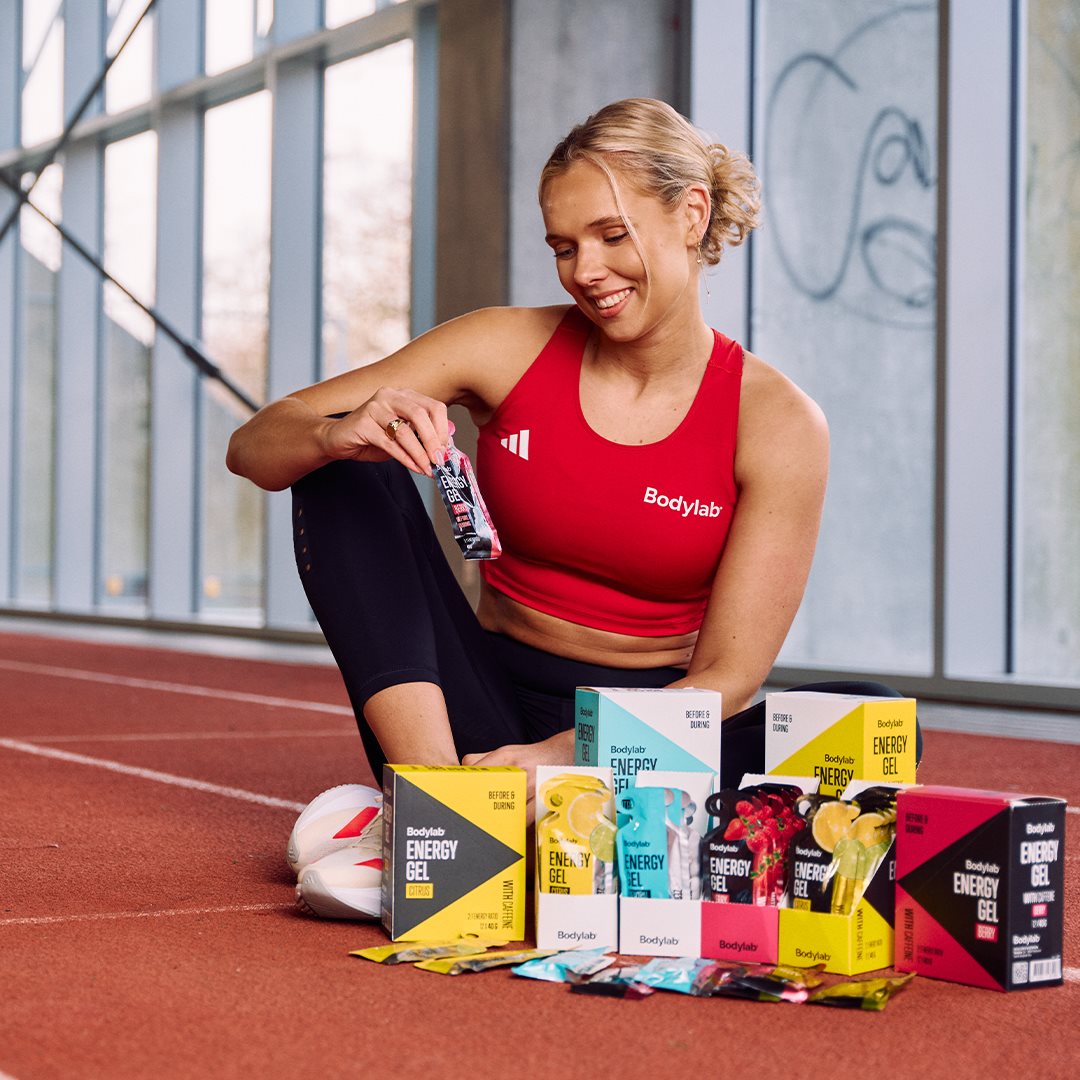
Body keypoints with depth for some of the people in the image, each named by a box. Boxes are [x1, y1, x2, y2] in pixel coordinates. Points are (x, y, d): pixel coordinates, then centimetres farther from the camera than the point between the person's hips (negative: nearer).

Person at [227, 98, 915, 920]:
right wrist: (339, 435, -27)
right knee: (346, 471, -13)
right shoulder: (508, 347, -2)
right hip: (495, 709, 2)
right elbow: (252, 447, -3)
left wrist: (565, 757, -27)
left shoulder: (778, 423, -6)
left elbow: (728, 679, -11)